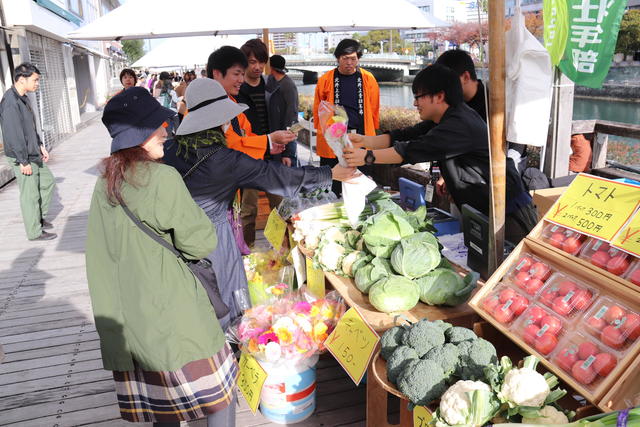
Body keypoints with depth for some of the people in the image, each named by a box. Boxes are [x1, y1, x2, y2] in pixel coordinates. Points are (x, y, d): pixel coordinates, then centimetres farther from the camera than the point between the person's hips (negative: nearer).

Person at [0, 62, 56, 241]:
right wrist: (23, 161, -21)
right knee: (30, 194, -1)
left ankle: (39, 217, 33)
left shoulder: (23, 98, 10)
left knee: (48, 181, 19)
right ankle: (34, 232, 11)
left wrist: (40, 146, 15)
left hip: (34, 155, 10)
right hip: (22, 158, -10)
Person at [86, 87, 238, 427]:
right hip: (172, 313, -7)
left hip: (125, 320, 7)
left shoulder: (105, 182, 4)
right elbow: (201, 243, -10)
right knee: (221, 397, 10)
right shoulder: (163, 178, -16)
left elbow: (102, 253, 13)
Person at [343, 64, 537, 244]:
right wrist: (365, 141, -5)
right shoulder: (445, 120, 8)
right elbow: (408, 136, 4)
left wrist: (368, 157, -25)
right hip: (481, 210, 10)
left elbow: (416, 149, -30)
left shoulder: (461, 125, -25)